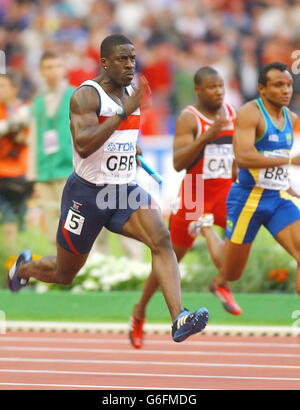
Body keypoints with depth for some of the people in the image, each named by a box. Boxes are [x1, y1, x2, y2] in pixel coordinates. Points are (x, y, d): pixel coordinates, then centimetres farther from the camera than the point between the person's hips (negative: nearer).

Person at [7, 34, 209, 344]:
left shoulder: (132, 94, 9)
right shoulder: (86, 95, -15)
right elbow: (83, 145, -32)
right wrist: (125, 112, -34)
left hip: (126, 190, 5)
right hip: (87, 193, -5)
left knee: (161, 239, -24)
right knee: (64, 274, 12)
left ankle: (179, 319, -35)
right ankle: (23, 268, 47)